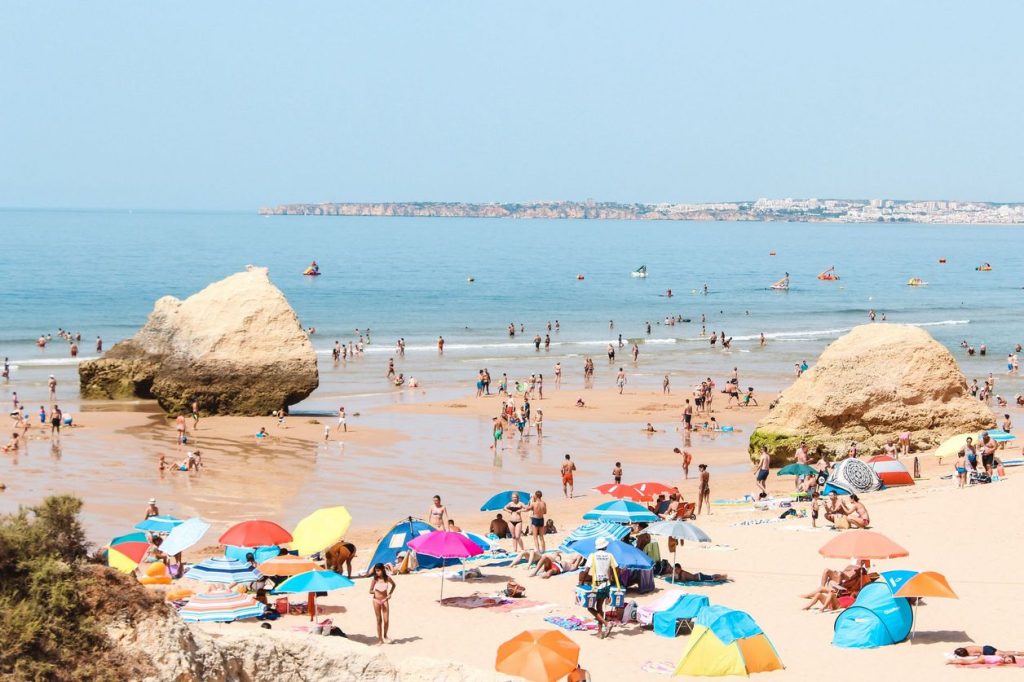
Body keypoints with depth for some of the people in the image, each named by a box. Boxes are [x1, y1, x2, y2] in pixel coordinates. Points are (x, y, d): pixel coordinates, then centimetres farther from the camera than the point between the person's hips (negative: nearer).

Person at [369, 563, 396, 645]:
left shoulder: (387, 578, -7)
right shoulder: (374, 579, -9)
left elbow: (394, 585, 13)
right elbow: (370, 591, -5)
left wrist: (390, 593, 4)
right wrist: (374, 591, -27)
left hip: (385, 600, 1)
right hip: (376, 600, -1)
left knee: (386, 620, -3)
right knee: (379, 620, 5)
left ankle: (385, 636, 21)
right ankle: (380, 639, 12)